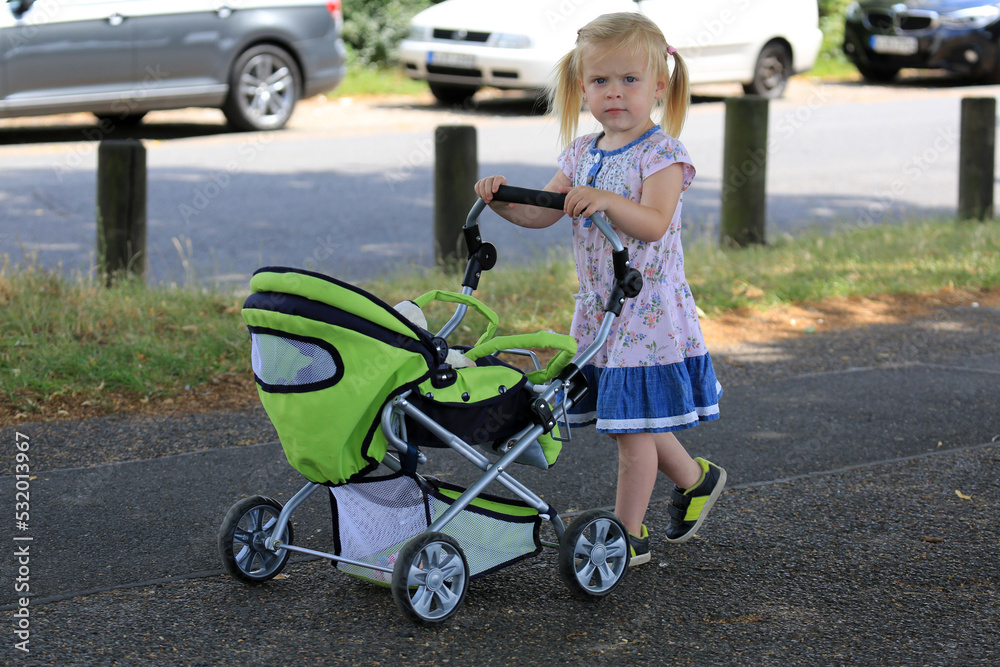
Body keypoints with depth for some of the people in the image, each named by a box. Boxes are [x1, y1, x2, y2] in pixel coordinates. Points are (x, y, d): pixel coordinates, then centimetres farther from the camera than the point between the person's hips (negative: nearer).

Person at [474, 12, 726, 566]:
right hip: (597, 312, 7)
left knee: (633, 427, -3)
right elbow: (541, 214, 8)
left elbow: (654, 224, -24)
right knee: (633, 422, 16)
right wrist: (501, 198, -10)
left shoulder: (662, 155, -12)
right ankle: (695, 479, 39)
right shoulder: (582, 154, 9)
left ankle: (628, 533, 8)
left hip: (648, 312, -7)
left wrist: (607, 200, -39)